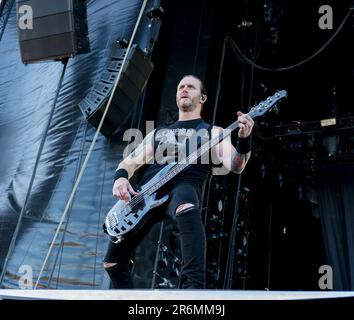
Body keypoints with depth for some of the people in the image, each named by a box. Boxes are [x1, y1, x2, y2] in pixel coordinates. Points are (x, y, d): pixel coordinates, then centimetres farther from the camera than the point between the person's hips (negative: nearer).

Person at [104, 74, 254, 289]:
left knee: (187, 210, -43)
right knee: (113, 262, 1)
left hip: (183, 186, -5)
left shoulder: (212, 132, 18)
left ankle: (194, 285, -50)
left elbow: (234, 165, 1)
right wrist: (120, 178, 0)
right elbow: (130, 162, 24)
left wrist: (244, 140, -20)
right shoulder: (158, 133, 31)